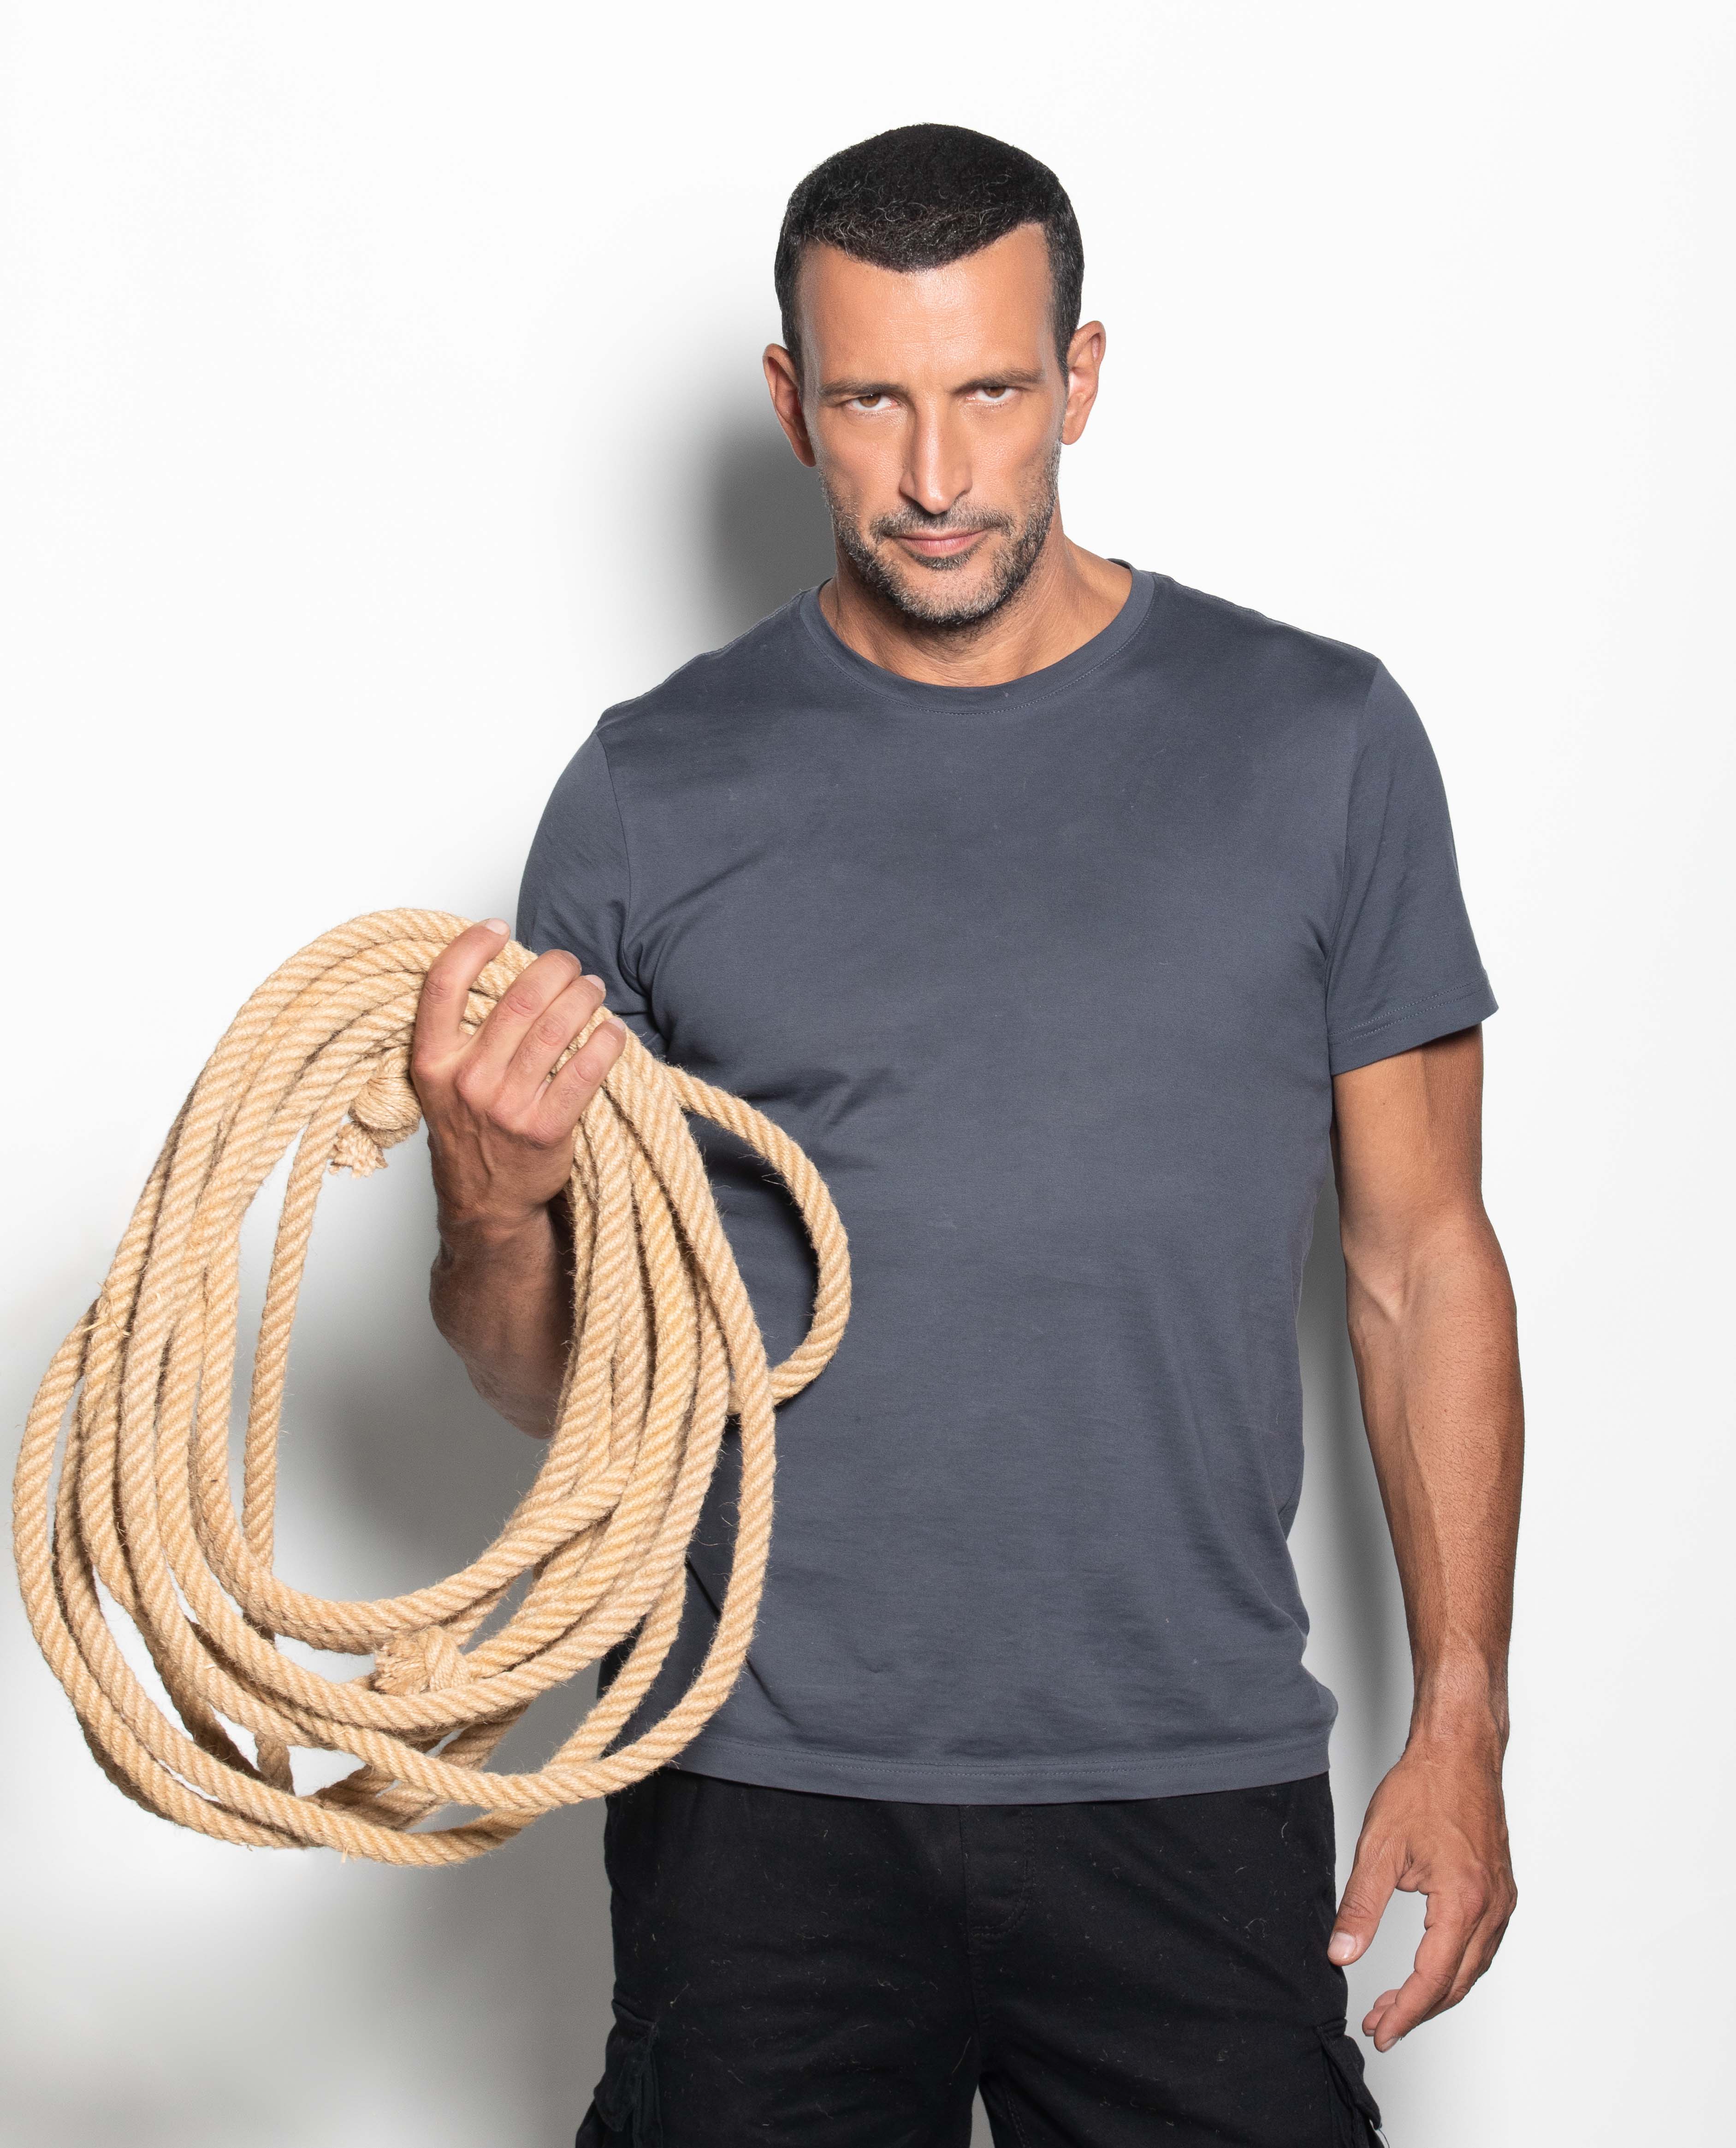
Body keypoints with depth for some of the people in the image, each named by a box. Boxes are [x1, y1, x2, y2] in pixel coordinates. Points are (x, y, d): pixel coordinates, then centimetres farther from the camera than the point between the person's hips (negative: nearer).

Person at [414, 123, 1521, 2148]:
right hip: (761, 1784, 1)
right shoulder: (652, 788, 2)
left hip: (1192, 1792, 0)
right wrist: (490, 1212, -17)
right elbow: (544, 1377, 5)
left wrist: (1461, 1719, 1)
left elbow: (1422, 1258, 5)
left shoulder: (1318, 742, 1)